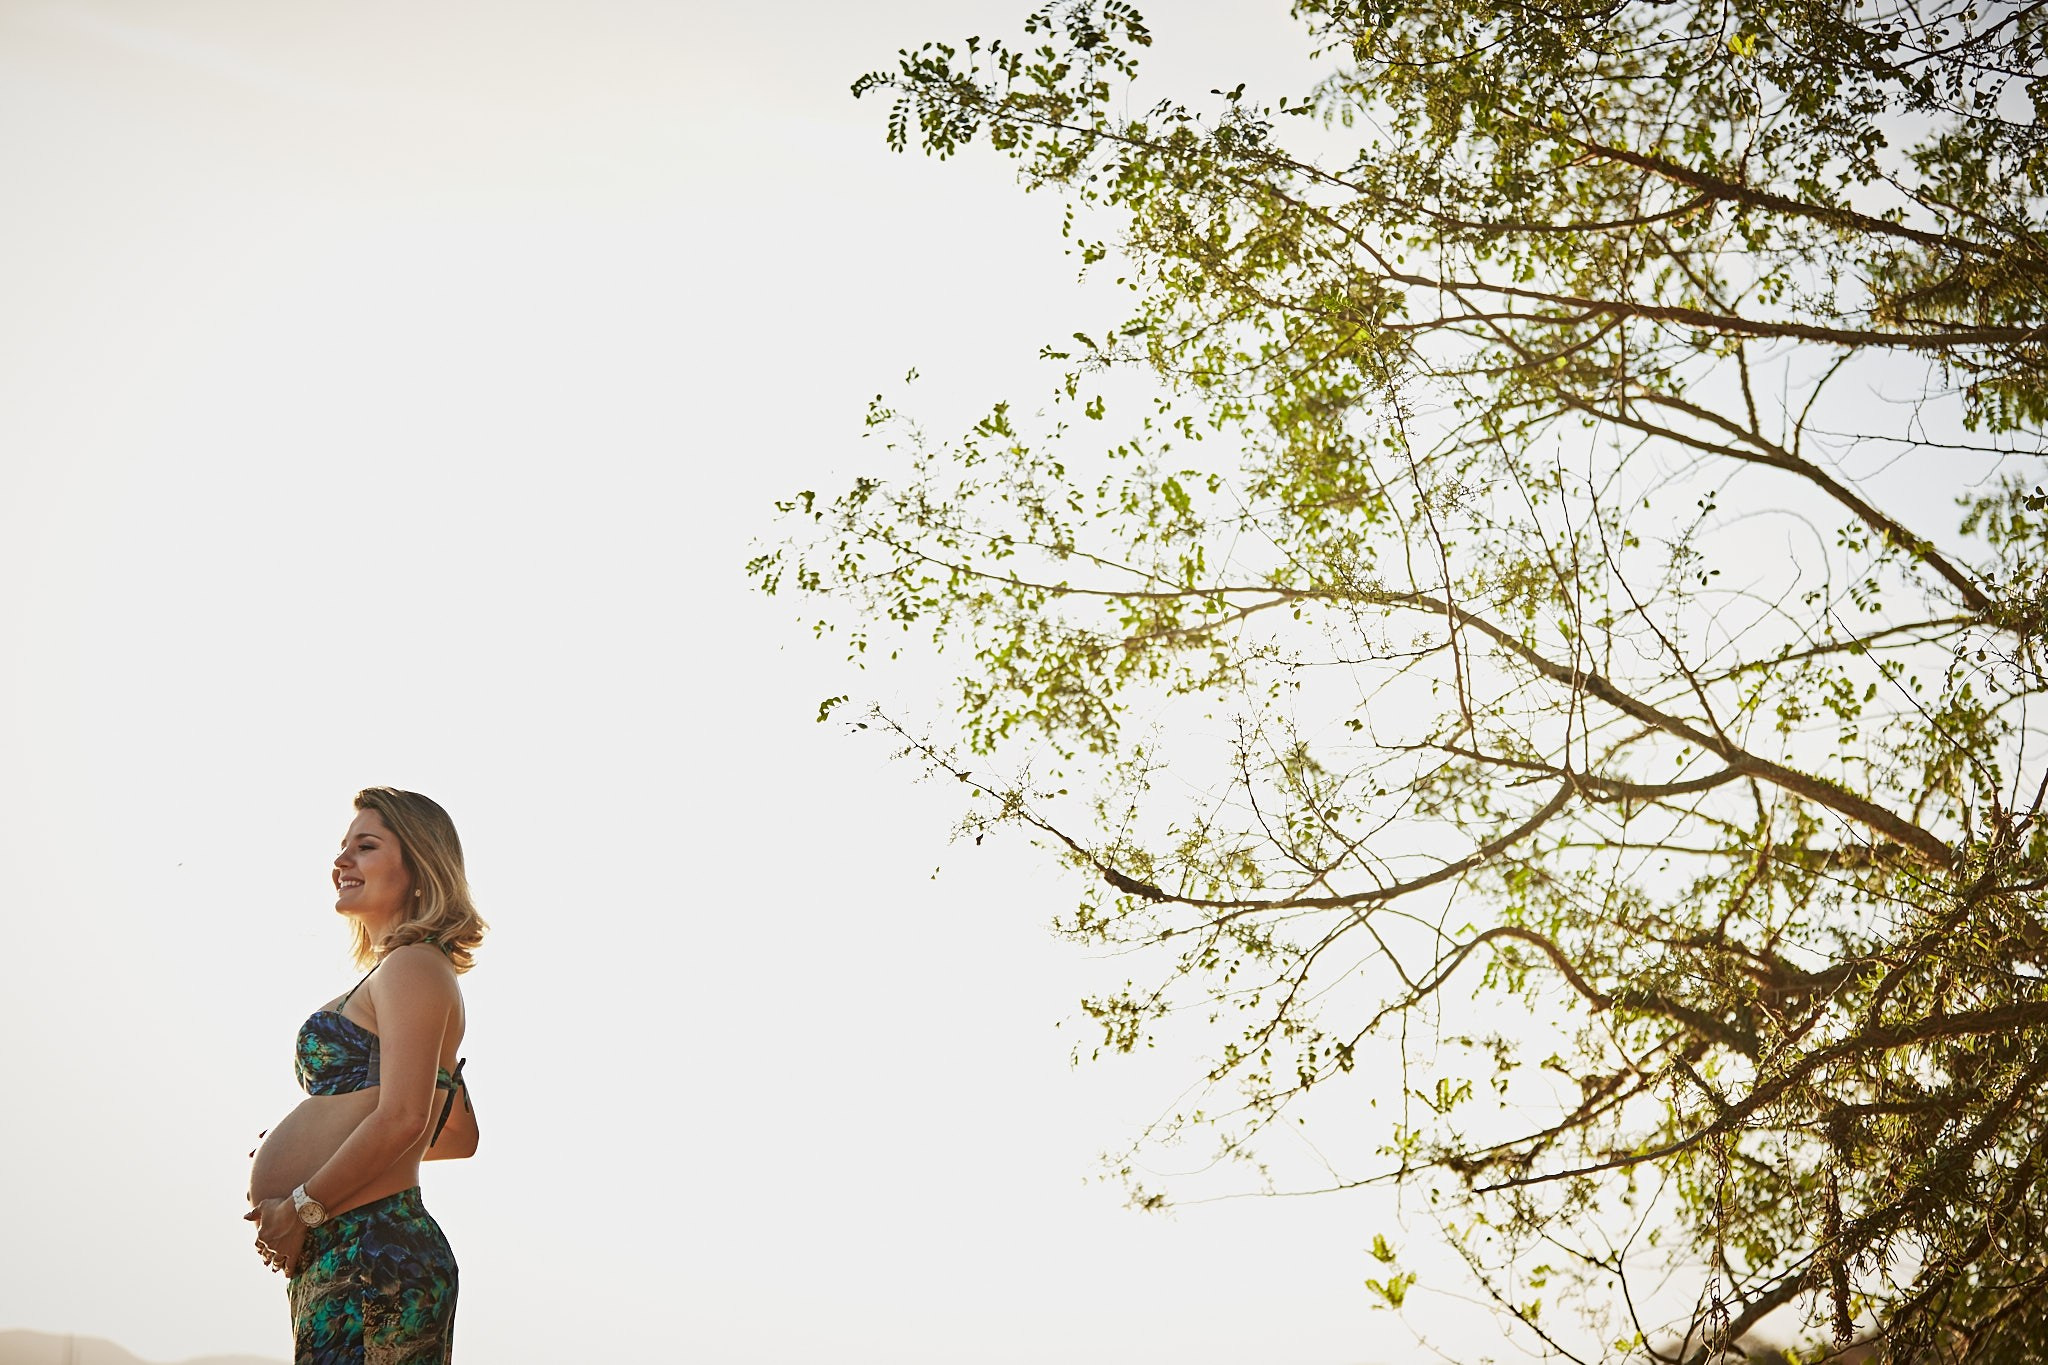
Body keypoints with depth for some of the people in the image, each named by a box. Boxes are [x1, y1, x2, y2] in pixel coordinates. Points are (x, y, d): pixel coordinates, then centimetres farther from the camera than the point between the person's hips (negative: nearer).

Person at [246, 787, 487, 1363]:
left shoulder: (413, 968, -8)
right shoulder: (397, 973, 22)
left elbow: (403, 1118, -21)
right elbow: (460, 1136, 27)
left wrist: (302, 1207, -13)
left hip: (369, 1257, -10)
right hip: (339, 1256, 10)